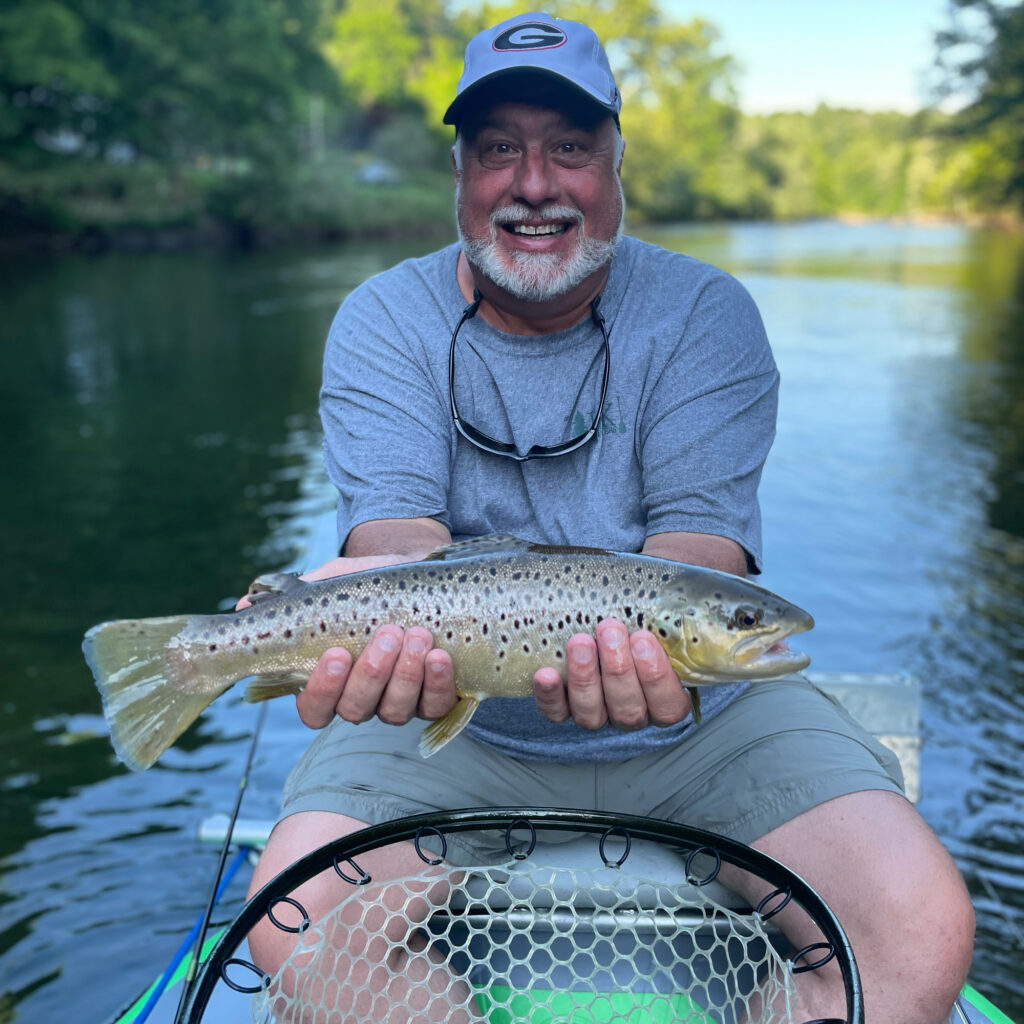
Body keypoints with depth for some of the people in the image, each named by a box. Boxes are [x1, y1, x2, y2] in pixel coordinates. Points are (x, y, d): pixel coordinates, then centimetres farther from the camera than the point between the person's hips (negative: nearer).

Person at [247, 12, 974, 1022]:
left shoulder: (705, 313, -3)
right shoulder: (383, 322, -2)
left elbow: (700, 532, -15)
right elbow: (397, 517, -16)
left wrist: (655, 630, -39)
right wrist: (394, 599, -41)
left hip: (700, 719, 1)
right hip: (452, 725, 1)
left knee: (922, 931, -18)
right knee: (294, 923, -23)